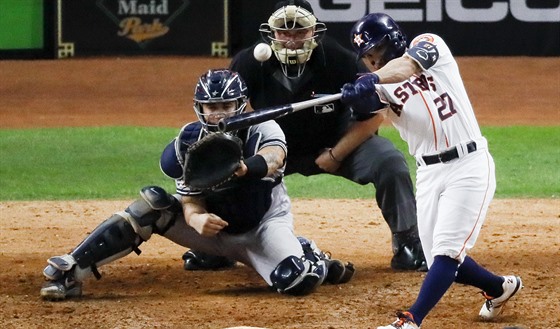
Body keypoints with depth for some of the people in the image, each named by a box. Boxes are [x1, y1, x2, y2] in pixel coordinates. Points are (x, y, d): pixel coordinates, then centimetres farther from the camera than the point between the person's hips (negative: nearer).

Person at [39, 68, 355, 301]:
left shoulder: (263, 130, -19)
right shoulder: (190, 142, -11)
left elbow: (273, 158, -43)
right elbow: (191, 203, -13)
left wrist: (243, 168, -66)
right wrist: (197, 220, -39)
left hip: (263, 227, -3)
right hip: (214, 224, 3)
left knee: (297, 280, -32)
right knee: (153, 204, -22)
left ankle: (316, 261, 8)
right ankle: (69, 273, -24)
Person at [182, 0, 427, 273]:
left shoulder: (339, 60, -26)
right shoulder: (250, 63, -22)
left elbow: (372, 112, -17)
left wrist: (336, 155, -20)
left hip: (335, 144, -1)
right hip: (274, 145, 1)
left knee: (389, 162, -25)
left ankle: (408, 245, -7)